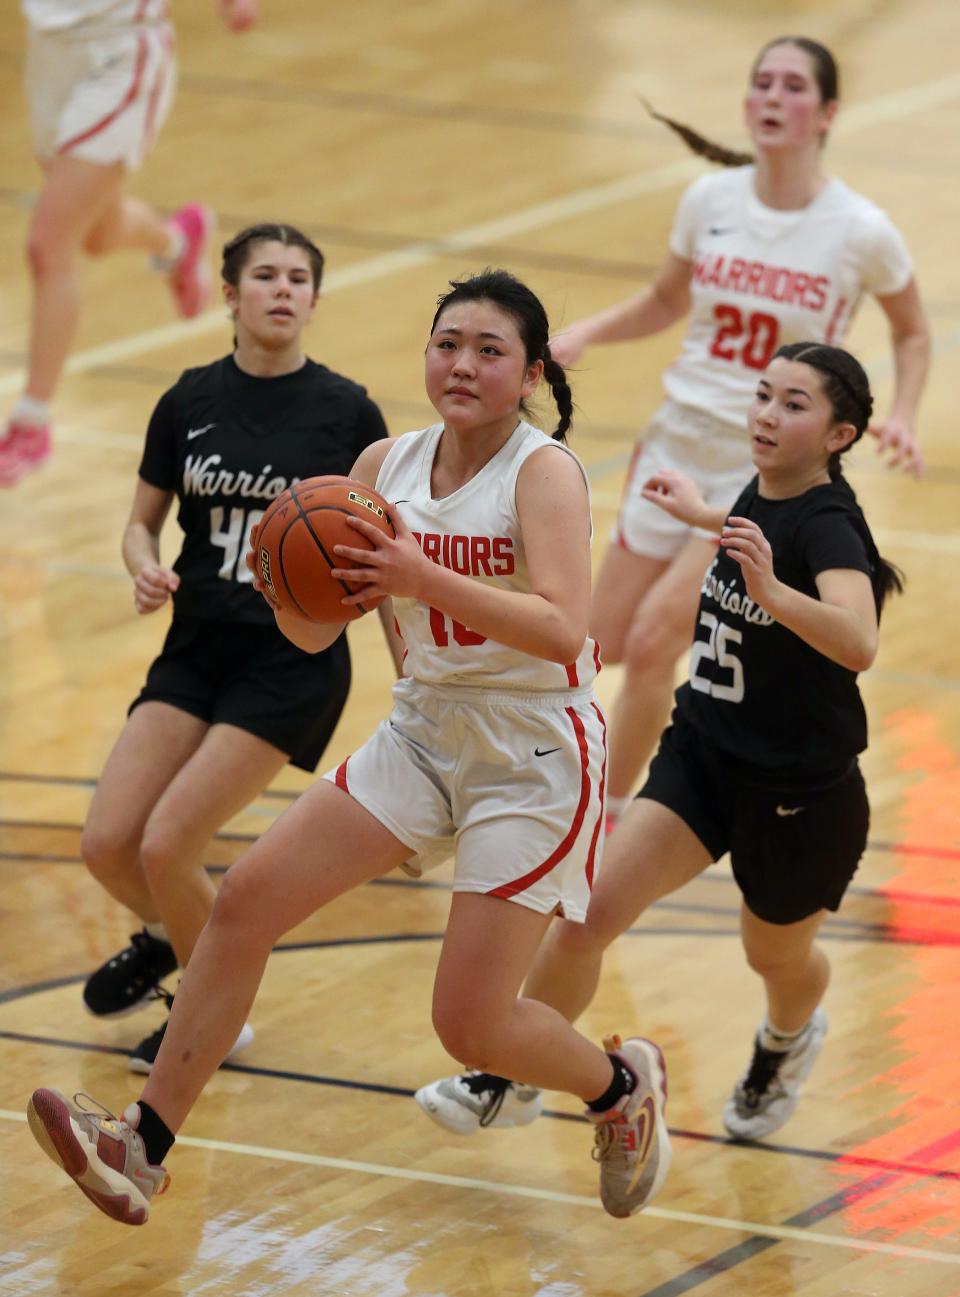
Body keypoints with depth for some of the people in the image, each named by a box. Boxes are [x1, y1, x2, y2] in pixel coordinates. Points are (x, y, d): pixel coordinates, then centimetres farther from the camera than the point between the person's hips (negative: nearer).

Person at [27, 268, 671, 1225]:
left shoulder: (544, 471, -16)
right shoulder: (387, 465, 1)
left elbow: (560, 630, -29)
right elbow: (313, 633, 3)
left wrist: (422, 577, -39)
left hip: (535, 758, -6)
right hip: (424, 734, 6)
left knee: (468, 1023, -7)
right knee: (244, 902, -5)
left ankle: (622, 1085, 24)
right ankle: (144, 1149, -1)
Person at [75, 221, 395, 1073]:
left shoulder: (347, 411, -6)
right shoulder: (190, 403, 2)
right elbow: (143, 523, 11)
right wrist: (147, 570, -11)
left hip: (295, 659, -4)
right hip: (198, 645, 4)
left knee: (166, 845, -14)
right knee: (108, 843, -6)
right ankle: (170, 940, 30)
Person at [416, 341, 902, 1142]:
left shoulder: (828, 525, -24)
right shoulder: (761, 496, -1)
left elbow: (857, 643, -44)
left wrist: (772, 590, -59)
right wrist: (704, 518, 40)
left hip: (800, 793, -6)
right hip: (703, 753, 6)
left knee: (778, 956, 19)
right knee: (592, 910, -11)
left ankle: (787, 1043, 54)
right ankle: (513, 1082, 2)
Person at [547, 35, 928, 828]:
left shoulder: (860, 232, -13)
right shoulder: (710, 201, -4)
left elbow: (912, 332, 5)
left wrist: (902, 416, -12)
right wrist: (584, 335, -3)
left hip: (774, 471, -5)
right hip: (681, 443, 5)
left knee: (651, 643, -14)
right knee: (607, 643, 5)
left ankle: (607, 819, 5)